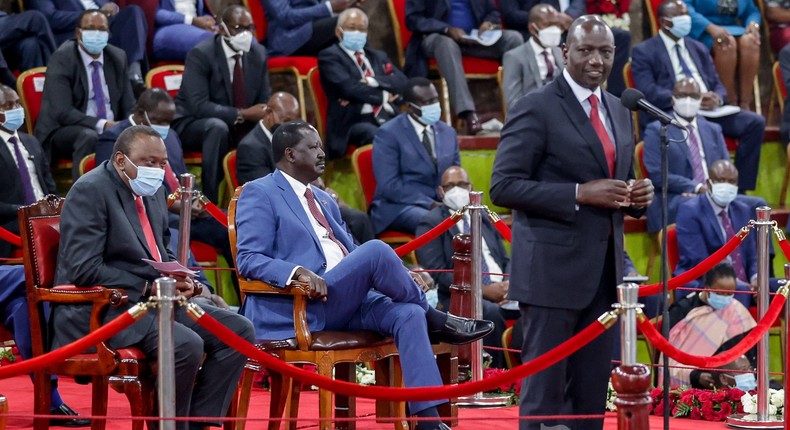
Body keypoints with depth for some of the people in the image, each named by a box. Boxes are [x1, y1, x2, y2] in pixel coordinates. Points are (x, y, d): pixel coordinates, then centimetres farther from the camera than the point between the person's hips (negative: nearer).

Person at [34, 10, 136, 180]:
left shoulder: (118, 58, 7)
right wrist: (102, 125, -29)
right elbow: (63, 112, -19)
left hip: (111, 129, 5)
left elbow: (129, 107, 9)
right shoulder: (62, 59, -10)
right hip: (63, 133, -5)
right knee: (88, 136, -37)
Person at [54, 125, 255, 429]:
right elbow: (84, 269, -21)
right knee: (186, 344, -31)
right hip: (100, 309, -9)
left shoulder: (153, 190, 13)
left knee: (239, 330, -5)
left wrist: (179, 279, 3)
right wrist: (149, 288, -18)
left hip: (153, 298, 9)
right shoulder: (90, 191, -12)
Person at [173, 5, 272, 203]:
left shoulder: (258, 54, -1)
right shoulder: (200, 55, -18)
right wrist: (243, 114, -33)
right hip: (192, 125, -6)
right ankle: (209, 201, -35)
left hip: (240, 126, 6)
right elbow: (199, 107, -27)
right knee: (217, 127, -38)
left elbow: (265, 101, 5)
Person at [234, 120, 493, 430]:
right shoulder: (259, 193, 2)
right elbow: (248, 259, -9)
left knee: (408, 313, -22)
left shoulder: (325, 201, 27)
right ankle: (435, 320, -5)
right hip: (298, 306, -8)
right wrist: (298, 272, -28)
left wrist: (398, 276, 4)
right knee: (376, 251, -27)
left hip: (345, 302, 8)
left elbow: (353, 256, 25)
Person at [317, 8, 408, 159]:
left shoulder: (378, 56, 27)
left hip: (390, 120, 5)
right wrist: (383, 96, 0)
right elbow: (348, 88, -8)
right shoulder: (329, 57, 8)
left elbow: (401, 82, 9)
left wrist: (372, 81, -7)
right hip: (355, 123, -5)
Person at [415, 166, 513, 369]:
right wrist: (484, 291, -15)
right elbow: (438, 274, -7)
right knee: (490, 312, -38)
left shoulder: (484, 220, 24)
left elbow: (506, 262, 22)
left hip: (500, 290, 6)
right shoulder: (431, 223, 5)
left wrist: (508, 284, -4)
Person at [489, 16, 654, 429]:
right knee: (544, 389, -4)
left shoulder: (619, 112, 15)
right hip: (553, 269, -7)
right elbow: (503, 187, -13)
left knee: (592, 391, 8)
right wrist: (580, 194, -20)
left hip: (604, 271, 7)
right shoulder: (536, 109, -8)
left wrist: (638, 195, 0)